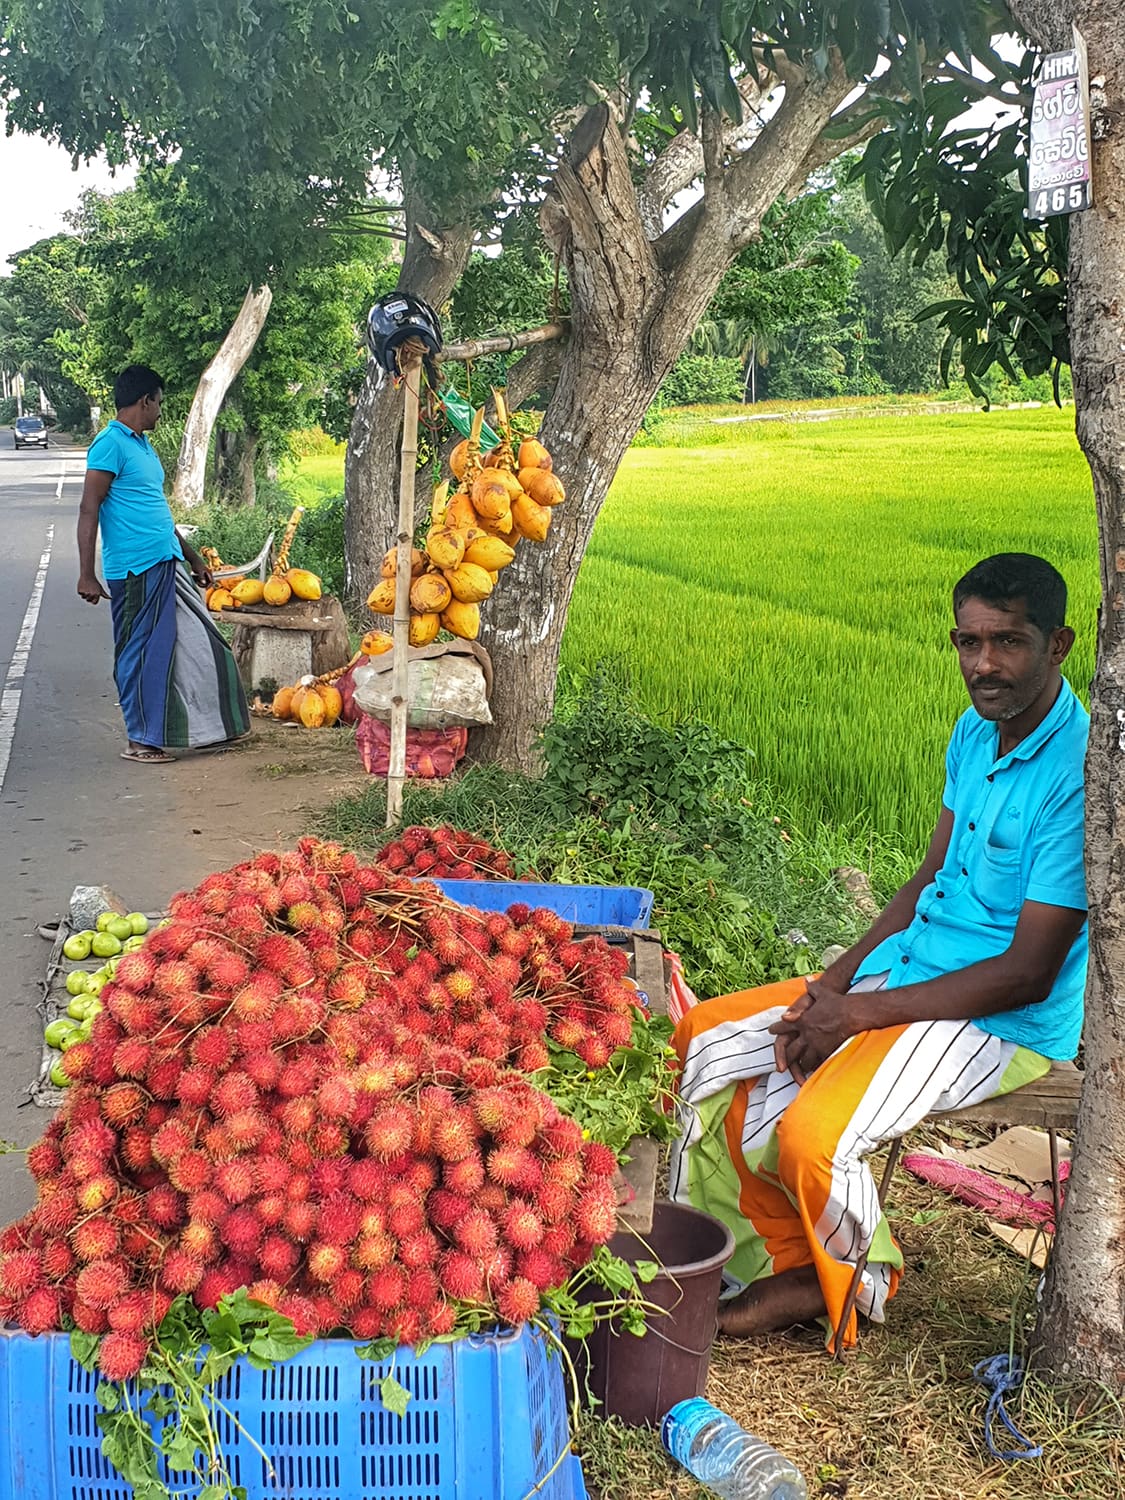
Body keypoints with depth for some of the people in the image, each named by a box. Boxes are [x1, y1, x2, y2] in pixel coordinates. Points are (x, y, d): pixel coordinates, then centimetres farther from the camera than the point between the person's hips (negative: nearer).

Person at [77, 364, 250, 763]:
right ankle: (139, 740, 9)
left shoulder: (142, 444, 18)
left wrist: (193, 557, 28)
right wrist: (87, 575, -19)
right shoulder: (110, 444, -12)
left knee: (196, 644, 11)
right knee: (139, 653, -1)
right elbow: (89, 510, -15)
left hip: (166, 564, 9)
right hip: (135, 570, -9)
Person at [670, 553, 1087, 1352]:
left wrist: (860, 1012, -21)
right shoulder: (977, 730, 5)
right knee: (704, 1039, 3)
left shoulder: (1079, 774, -24)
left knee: (811, 1132, -28)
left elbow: (1027, 974, -24)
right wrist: (832, 985, -1)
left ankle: (860, 1287, 5)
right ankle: (784, 1264, 11)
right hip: (906, 970, 9)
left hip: (1003, 1024, -9)